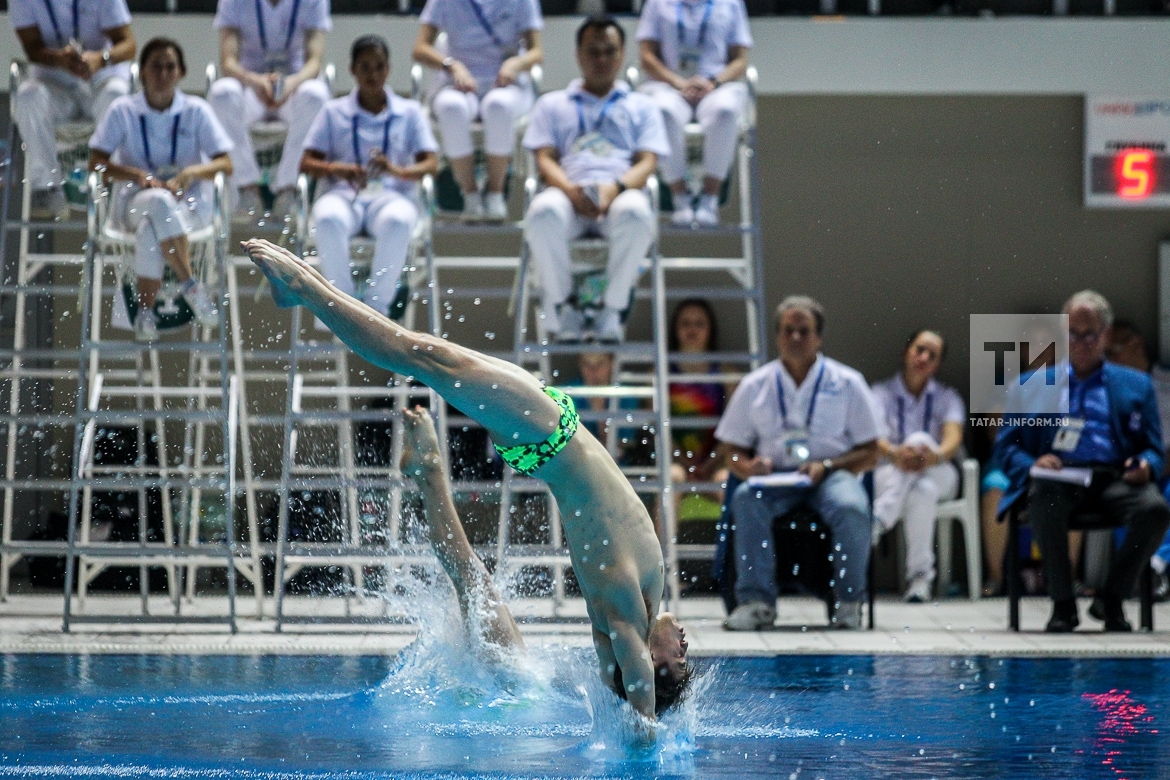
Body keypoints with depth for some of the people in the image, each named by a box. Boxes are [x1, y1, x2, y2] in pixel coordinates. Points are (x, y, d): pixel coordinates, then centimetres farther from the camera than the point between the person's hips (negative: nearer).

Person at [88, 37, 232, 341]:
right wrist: (138, 175, -18)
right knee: (158, 204, -38)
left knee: (151, 227, -36)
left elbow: (225, 164, 1)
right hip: (134, 199, 0)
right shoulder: (123, 111, 6)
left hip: (190, 203, 0)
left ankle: (145, 309, -29)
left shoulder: (196, 111, 7)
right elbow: (96, 162, -1)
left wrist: (192, 173, -20)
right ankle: (190, 285, -36)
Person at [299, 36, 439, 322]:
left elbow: (430, 164, 4)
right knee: (328, 218, -38)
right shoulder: (334, 112, 16)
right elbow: (307, 162, 8)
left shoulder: (410, 112, 15)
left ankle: (377, 303, -26)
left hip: (391, 195, 0)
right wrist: (337, 169, -15)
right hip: (344, 194, 1)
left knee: (397, 221, -39)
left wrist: (397, 170, -18)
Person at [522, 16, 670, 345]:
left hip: (621, 194, 0)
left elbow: (647, 163, 11)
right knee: (544, 211, -39)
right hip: (569, 193, 0)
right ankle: (562, 303, -16)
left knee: (635, 213, -40)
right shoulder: (552, 105, 27)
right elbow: (545, 160, 12)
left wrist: (616, 188, -13)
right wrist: (570, 189, -12)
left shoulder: (641, 106, 26)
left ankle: (613, 307, -22)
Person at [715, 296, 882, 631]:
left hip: (831, 475, -1)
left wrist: (826, 466, -12)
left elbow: (869, 454, 5)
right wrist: (749, 466, -12)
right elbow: (732, 450, 12)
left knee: (851, 507, -36)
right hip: (774, 476, 1)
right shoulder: (754, 386, 10)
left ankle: (848, 602, -20)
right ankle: (755, 601, -33)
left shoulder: (847, 383, 6)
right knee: (746, 499, -33)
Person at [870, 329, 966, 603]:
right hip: (889, 475, -1)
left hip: (938, 475, 1)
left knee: (919, 440, -36)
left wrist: (936, 455, -37)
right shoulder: (882, 393, 7)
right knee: (921, 491, -38)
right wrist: (894, 454, -39)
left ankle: (876, 526, -45)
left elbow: (953, 439, -10)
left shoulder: (947, 398, 11)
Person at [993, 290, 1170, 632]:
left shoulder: (1135, 385, 24)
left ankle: (1111, 599, -13)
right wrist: (1031, 464, -10)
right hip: (1057, 477, -1)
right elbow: (1006, 447, 14)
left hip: (1115, 478, 1)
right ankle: (1062, 604, -26)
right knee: (1045, 502, -39)